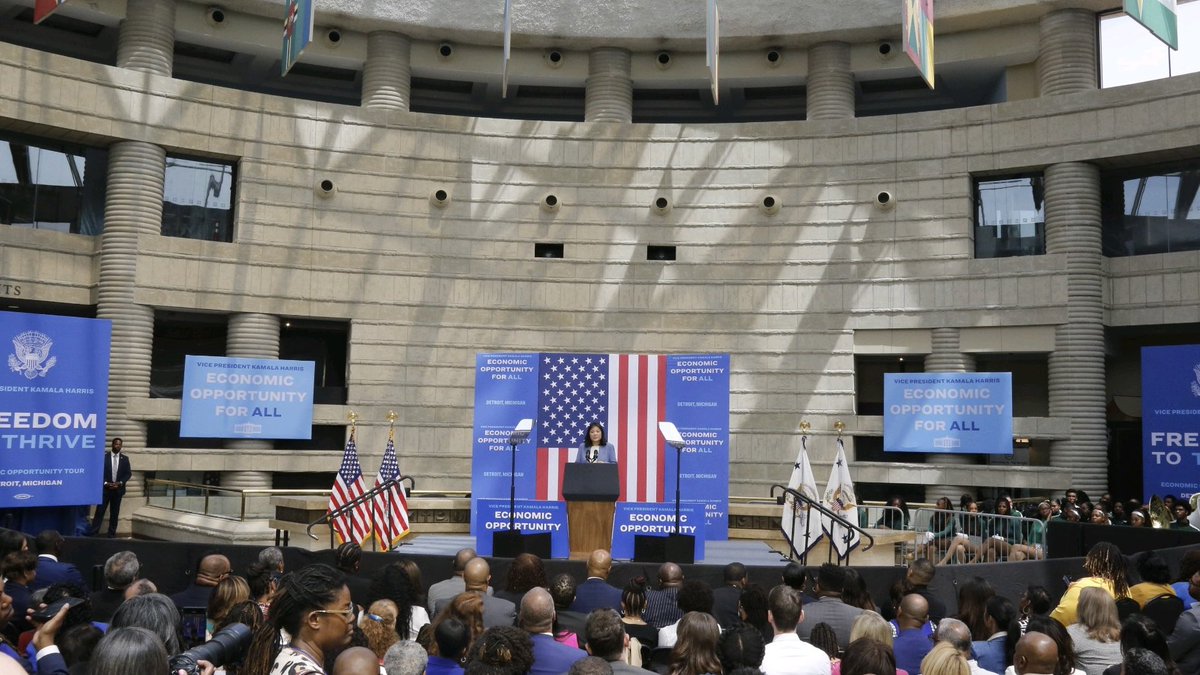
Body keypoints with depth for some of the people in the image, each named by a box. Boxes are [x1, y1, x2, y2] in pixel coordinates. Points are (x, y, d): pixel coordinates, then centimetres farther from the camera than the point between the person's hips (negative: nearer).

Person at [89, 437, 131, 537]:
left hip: (118, 489, 2)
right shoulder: (104, 456, -2)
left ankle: (112, 533, 12)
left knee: (115, 513, 6)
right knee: (100, 511, -5)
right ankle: (93, 533, -3)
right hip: (105, 488, -2)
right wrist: (106, 483, -14)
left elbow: (128, 473, 5)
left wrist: (120, 483, -9)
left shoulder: (125, 458, 6)